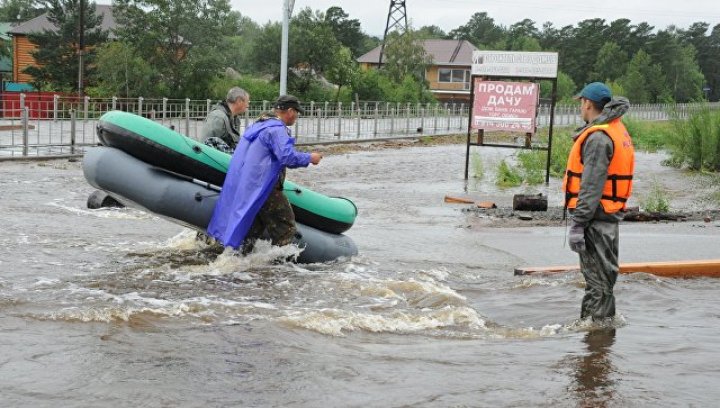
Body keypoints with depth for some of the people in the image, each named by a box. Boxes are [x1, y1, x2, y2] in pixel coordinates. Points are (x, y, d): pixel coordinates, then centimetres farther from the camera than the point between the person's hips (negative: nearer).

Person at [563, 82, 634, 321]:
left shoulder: (598, 137, -16)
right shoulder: (617, 131, 15)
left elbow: (592, 186, -22)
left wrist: (577, 224, -21)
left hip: (596, 219, -10)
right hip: (609, 216, 10)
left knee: (598, 283, -5)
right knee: (602, 281, 18)